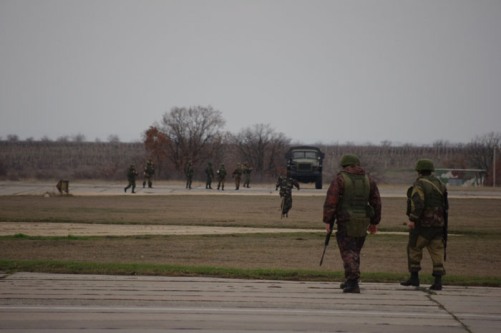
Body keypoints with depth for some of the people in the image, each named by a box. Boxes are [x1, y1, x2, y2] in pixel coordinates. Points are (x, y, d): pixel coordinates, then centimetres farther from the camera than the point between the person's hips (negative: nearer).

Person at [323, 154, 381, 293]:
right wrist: (374, 222, 19)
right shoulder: (368, 180, 9)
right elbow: (376, 202, 10)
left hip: (345, 222, -5)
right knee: (355, 252, 19)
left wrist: (327, 221, -11)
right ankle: (349, 281, 26)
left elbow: (331, 201, -13)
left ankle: (353, 283, -15)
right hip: (362, 223, 5)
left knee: (348, 252, -4)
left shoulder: (339, 179, -5)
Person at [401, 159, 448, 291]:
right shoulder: (439, 184, 12)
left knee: (414, 249, 9)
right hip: (438, 224, 6)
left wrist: (412, 219, -25)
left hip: (422, 224, -6)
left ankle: (414, 277, 10)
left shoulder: (419, 184, -9)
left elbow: (418, 203, -23)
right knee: (437, 251, 1)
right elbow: (445, 205, 15)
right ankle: (438, 281, -7)